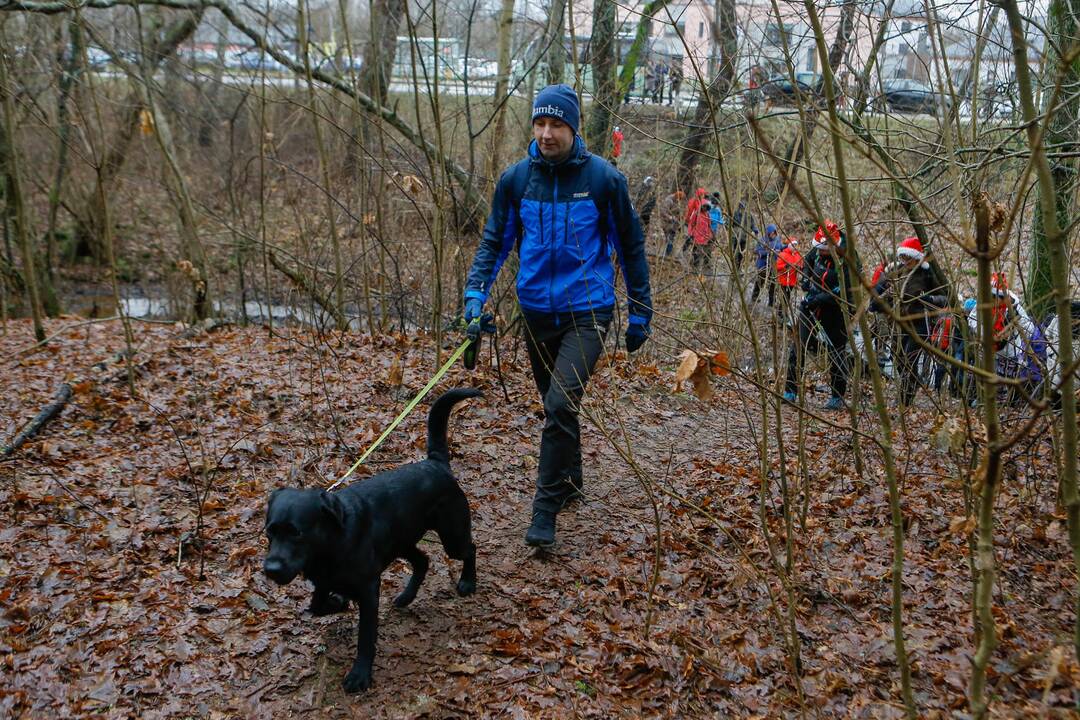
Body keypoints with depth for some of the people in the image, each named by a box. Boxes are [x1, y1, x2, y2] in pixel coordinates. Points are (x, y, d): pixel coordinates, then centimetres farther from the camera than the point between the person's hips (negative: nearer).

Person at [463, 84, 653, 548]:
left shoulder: (603, 178, -8)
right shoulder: (516, 179, -1)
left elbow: (630, 246, 1)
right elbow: (495, 241, 5)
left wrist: (640, 313, 3)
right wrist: (476, 291, -11)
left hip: (587, 310, -4)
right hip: (536, 312, 4)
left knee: (561, 404, -18)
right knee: (555, 405, 17)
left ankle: (546, 507, -7)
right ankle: (569, 481, 39)